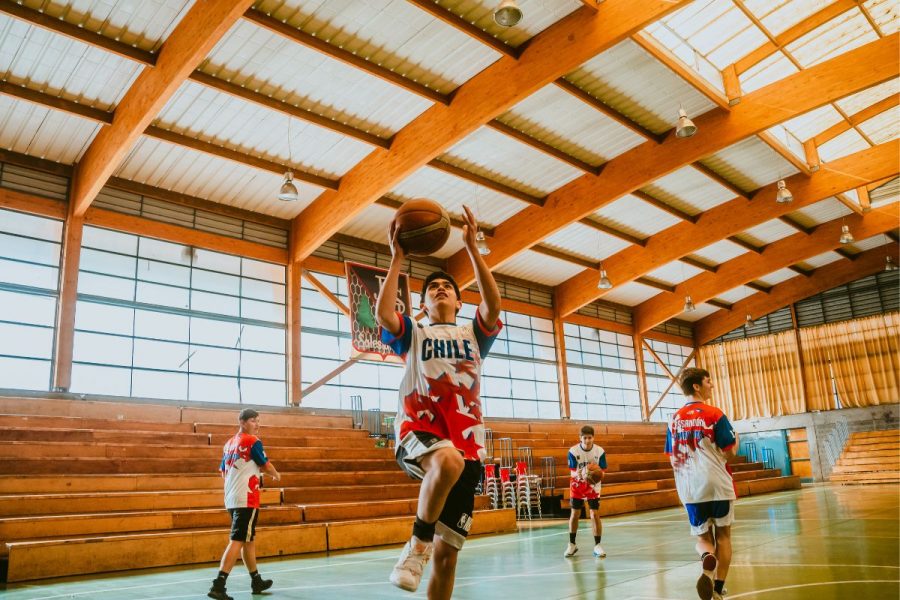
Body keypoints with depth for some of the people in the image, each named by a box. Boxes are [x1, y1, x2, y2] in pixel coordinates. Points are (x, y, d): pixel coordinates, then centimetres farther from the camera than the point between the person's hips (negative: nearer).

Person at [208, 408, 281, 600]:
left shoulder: (229, 444, 14)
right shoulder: (253, 441, -9)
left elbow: (223, 472, 19)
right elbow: (267, 466, -1)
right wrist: (276, 475, 20)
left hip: (231, 499, 8)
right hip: (247, 499, -8)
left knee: (248, 539, 16)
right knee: (238, 541, -8)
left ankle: (256, 581, 25)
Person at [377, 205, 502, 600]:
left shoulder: (473, 335, 20)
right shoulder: (414, 336, 17)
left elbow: (493, 305, -1)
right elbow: (383, 314, -5)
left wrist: (472, 248, -4)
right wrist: (397, 258, -3)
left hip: (466, 445, 2)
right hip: (418, 434, -2)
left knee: (446, 556, 2)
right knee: (448, 460, -40)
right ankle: (417, 544, -18)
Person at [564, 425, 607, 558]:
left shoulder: (600, 451, -14)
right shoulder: (573, 451, -17)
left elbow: (602, 472, -9)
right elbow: (572, 472, -15)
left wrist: (598, 474, -32)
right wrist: (580, 474, -37)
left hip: (593, 486, 0)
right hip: (577, 486, 0)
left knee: (595, 515, -8)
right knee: (575, 514, 6)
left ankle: (597, 546, 2)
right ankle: (572, 544, 21)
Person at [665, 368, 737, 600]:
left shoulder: (674, 419, 7)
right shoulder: (714, 414, -7)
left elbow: (673, 460, 10)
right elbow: (729, 453, -6)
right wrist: (736, 440, 14)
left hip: (689, 488, 3)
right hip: (717, 484, -3)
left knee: (702, 537, 14)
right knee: (722, 535, 14)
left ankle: (707, 558, -20)